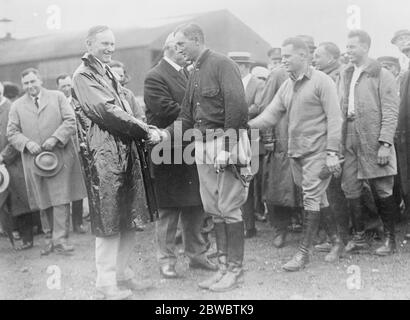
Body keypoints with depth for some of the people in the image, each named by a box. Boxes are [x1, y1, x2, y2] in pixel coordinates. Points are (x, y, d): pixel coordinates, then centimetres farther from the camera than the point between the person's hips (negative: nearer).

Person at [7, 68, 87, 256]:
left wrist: (55, 138, -13)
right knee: (46, 202, 7)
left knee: (61, 199, -7)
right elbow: (12, 132, 7)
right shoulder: (17, 106, 10)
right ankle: (55, 236, 18)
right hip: (34, 160, 2)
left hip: (60, 155, -2)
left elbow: (70, 121, 0)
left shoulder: (57, 97, 7)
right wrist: (27, 143, -11)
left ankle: (60, 239, -5)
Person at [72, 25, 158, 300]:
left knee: (129, 218, 12)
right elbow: (106, 111, -14)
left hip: (127, 147, 8)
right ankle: (106, 281, 8)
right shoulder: (83, 75, -5)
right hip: (106, 150, -8)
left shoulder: (109, 73, 21)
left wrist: (143, 130, 2)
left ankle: (123, 273, 23)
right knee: (109, 219, -3)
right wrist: (145, 131, -14)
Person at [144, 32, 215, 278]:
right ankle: (167, 260, 15)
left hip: (193, 150, 8)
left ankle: (197, 254, 26)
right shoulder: (155, 77, -11)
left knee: (196, 206, 13)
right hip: (171, 154, -7)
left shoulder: (187, 72, 14)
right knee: (169, 210, 3)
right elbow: (168, 111, -21)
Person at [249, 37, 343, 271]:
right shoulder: (287, 86, 13)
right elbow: (271, 115, 9)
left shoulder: (321, 81, -8)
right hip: (295, 151, 7)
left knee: (312, 198, -6)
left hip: (317, 151, -7)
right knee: (317, 198, 15)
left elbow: (334, 118, -12)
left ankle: (304, 252, -1)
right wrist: (247, 125, -10)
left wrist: (332, 152, -18)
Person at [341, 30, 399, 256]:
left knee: (382, 191, 3)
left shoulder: (382, 76, -4)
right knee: (350, 191, 5)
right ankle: (359, 237, 18)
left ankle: (389, 239, 17)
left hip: (374, 142, -5)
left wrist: (385, 143, -15)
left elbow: (390, 112, -8)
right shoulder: (346, 75, 13)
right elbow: (342, 109, 13)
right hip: (350, 142, 5)